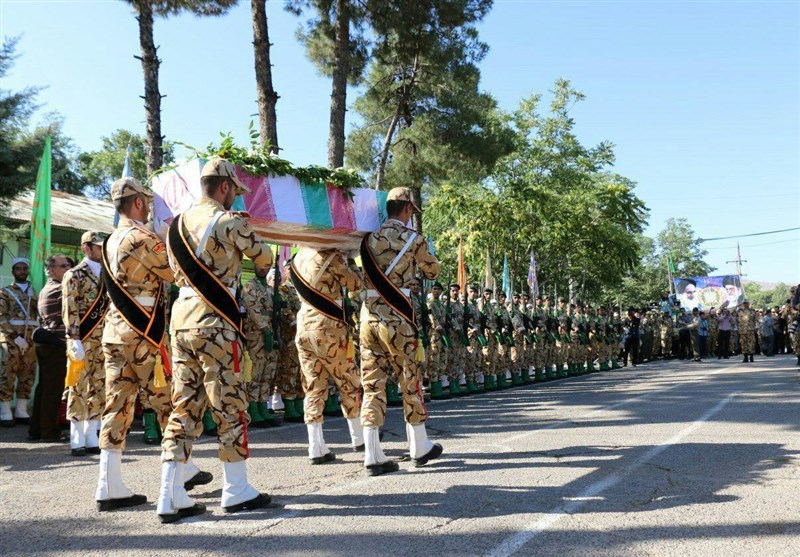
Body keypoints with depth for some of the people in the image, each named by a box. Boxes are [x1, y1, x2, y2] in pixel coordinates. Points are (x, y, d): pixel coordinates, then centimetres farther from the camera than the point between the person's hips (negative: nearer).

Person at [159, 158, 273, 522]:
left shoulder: (177, 224, 13)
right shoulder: (230, 222, -7)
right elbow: (264, 259, 4)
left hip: (181, 318, 7)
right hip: (215, 323, -7)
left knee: (183, 406, 8)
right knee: (230, 406, 3)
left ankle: (171, 497, 7)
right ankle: (236, 491, 14)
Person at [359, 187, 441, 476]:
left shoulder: (368, 237, 10)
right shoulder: (413, 239, -2)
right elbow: (433, 272, 14)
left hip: (368, 316, 4)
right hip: (397, 318, -4)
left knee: (372, 385, 4)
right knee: (410, 382, 9)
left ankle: (373, 455, 2)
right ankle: (420, 448, 22)